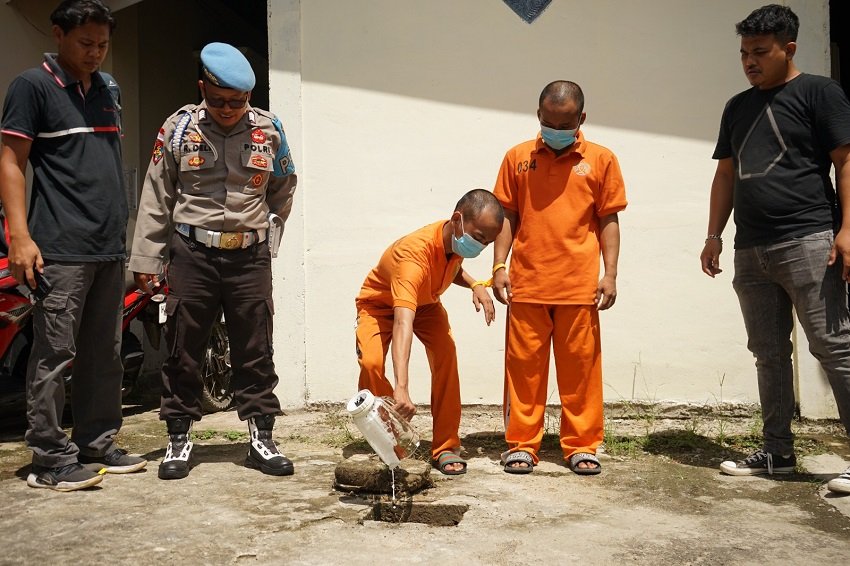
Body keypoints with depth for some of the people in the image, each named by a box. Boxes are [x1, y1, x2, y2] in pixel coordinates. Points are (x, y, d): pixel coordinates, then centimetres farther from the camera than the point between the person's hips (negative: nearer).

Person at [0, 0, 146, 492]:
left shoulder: (109, 88, 19)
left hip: (110, 248, 7)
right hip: (60, 248, -7)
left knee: (105, 355, 10)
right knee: (55, 355, -5)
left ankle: (97, 445, 20)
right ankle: (51, 460, 1)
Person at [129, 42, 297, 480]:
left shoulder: (269, 129, 2)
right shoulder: (178, 128, 0)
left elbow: (283, 190, 18)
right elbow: (156, 199, 3)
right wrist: (146, 260, 2)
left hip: (250, 255, 1)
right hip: (192, 254, 0)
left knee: (255, 351, 5)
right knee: (183, 350, 6)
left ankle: (261, 438, 15)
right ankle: (179, 439, 19)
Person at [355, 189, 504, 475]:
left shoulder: (457, 239, -19)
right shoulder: (414, 253, -43)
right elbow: (403, 322, -55)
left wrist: (475, 285, -14)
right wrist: (401, 389, -66)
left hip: (425, 303, 5)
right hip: (379, 304, -5)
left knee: (446, 353, -21)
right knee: (371, 362, -29)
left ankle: (446, 447, -11)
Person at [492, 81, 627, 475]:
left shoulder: (601, 160, 5)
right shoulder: (517, 157, 8)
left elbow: (609, 220, 6)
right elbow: (507, 215, 9)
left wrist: (610, 274, -1)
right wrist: (499, 266, 1)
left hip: (580, 287, -1)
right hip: (526, 284, 1)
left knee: (580, 366, 5)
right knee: (524, 365, 5)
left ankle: (581, 446, 16)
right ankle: (522, 444, 15)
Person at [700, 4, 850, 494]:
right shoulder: (738, 108, 19)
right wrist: (714, 235, 13)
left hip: (808, 242, -7)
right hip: (751, 250, 7)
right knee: (769, 355, 9)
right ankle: (779, 452, 17)